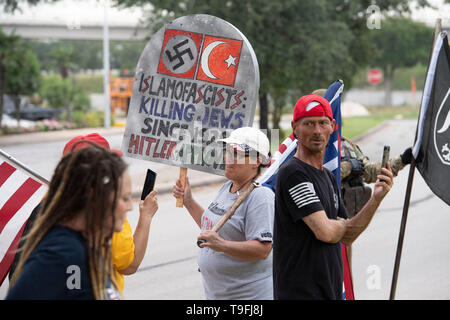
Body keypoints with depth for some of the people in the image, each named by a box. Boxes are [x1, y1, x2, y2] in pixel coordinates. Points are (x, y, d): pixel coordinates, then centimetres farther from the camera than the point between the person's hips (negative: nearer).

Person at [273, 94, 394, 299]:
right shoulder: (292, 173, -13)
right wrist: (343, 224, 3)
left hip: (331, 290, 9)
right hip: (300, 292, -9)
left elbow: (346, 238, 14)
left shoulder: (328, 176, 16)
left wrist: (376, 199, 2)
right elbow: (325, 232, -20)